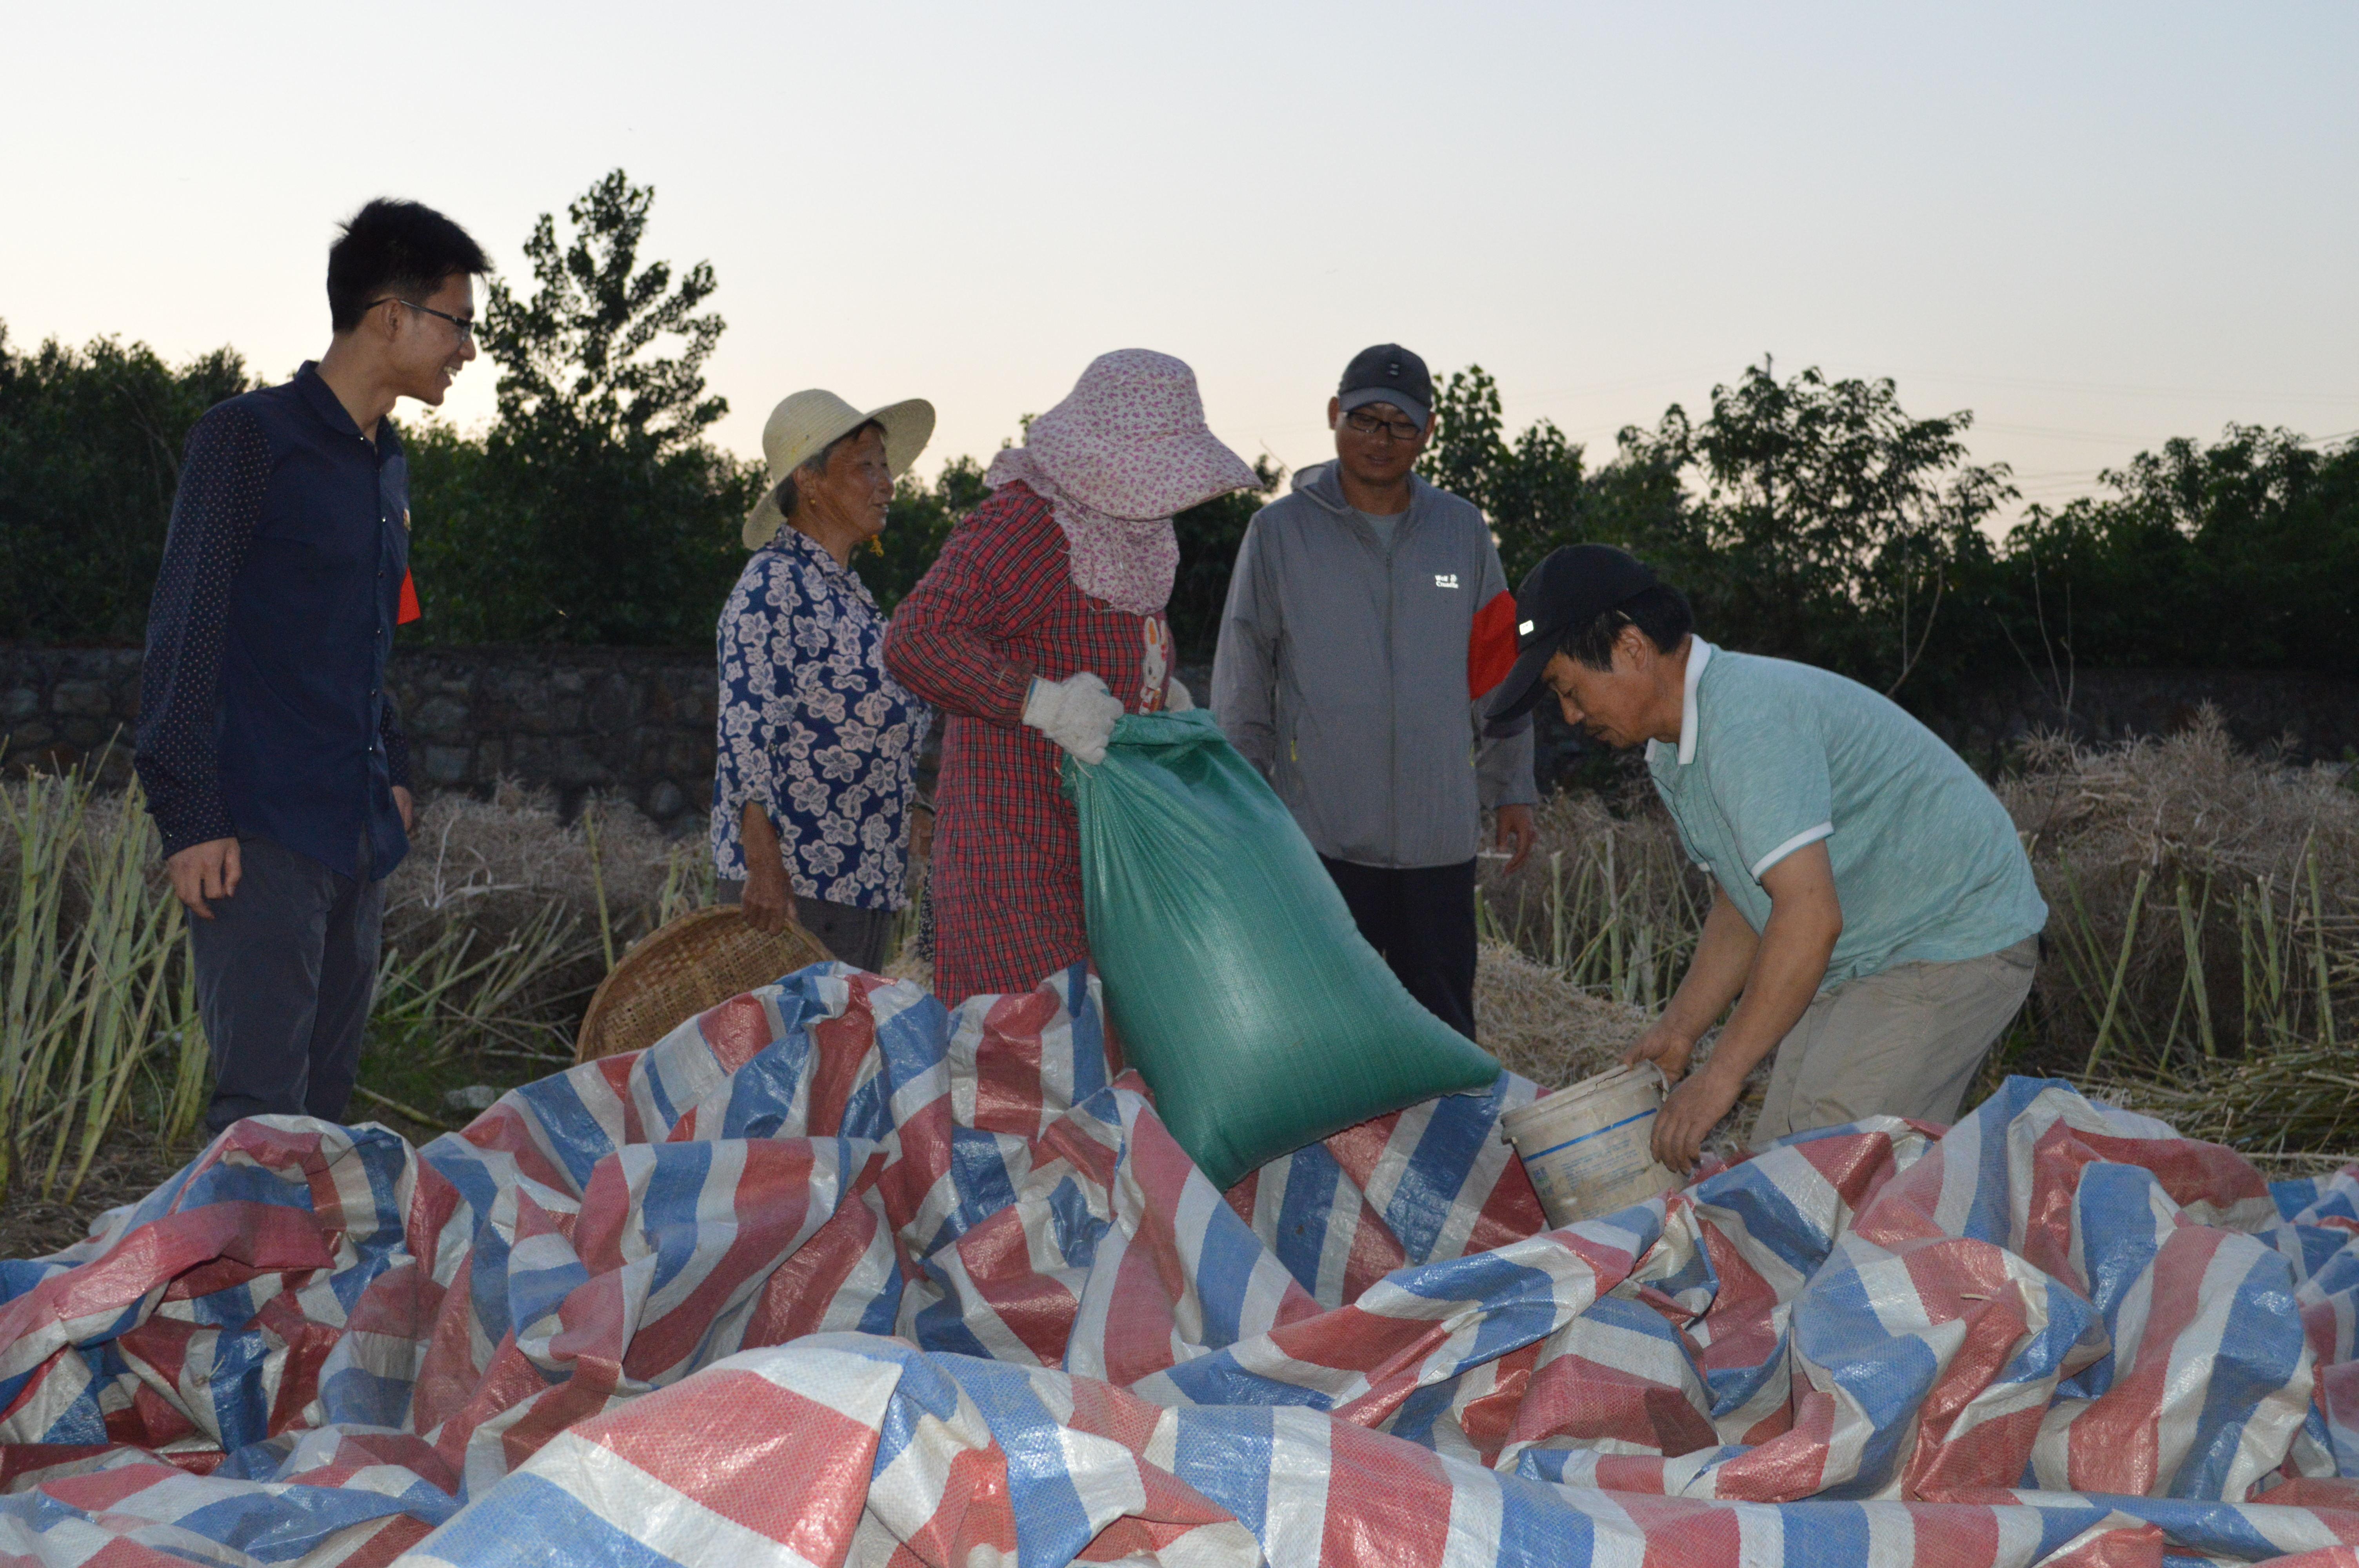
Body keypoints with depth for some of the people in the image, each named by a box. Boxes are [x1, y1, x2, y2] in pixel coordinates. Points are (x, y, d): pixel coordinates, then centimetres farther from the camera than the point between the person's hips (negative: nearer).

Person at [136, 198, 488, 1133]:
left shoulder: (388, 465, 18)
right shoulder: (248, 438, -5)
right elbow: (185, 632, -9)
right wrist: (188, 818, -15)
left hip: (359, 835, 8)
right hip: (262, 834, -8)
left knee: (325, 1099, 10)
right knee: (263, 1112, -12)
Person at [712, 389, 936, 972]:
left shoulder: (848, 594, 17)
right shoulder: (773, 586, -11)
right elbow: (744, 736, -19)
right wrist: (765, 867, -25)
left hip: (865, 884, 9)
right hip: (792, 884, -9)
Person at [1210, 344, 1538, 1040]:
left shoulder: (1462, 530, 9)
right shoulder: (1280, 531, 2)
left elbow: (1497, 673, 15)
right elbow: (1241, 686, 5)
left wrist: (1512, 789, 12)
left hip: (1440, 833, 2)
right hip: (1322, 833, -2)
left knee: (1444, 1026, 7)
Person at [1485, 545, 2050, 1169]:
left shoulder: (1747, 716, -26)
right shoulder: (1673, 754, 7)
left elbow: (1810, 916, -33)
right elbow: (1742, 908, 17)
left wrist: (1720, 1075, -28)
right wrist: (1678, 1030, 8)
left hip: (1954, 945, -10)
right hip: (1858, 956, 10)